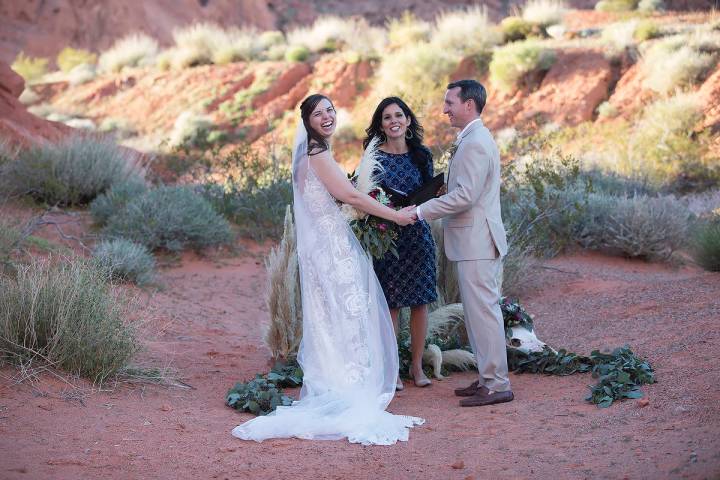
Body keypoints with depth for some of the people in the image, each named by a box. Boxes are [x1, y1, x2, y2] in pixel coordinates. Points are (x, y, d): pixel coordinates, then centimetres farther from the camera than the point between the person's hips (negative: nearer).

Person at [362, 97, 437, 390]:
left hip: (418, 234, 3)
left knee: (420, 301, 5)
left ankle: (417, 365, 17)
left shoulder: (421, 155, 6)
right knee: (390, 303, 0)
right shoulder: (374, 157, -2)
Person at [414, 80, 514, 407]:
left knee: (483, 311, -6)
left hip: (476, 242, -11)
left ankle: (497, 385, 0)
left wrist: (421, 211, -19)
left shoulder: (475, 144, -17)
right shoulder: (475, 139, 17)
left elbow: (465, 195, -24)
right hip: (476, 241, 11)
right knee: (479, 311, 14)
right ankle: (488, 377, 22)